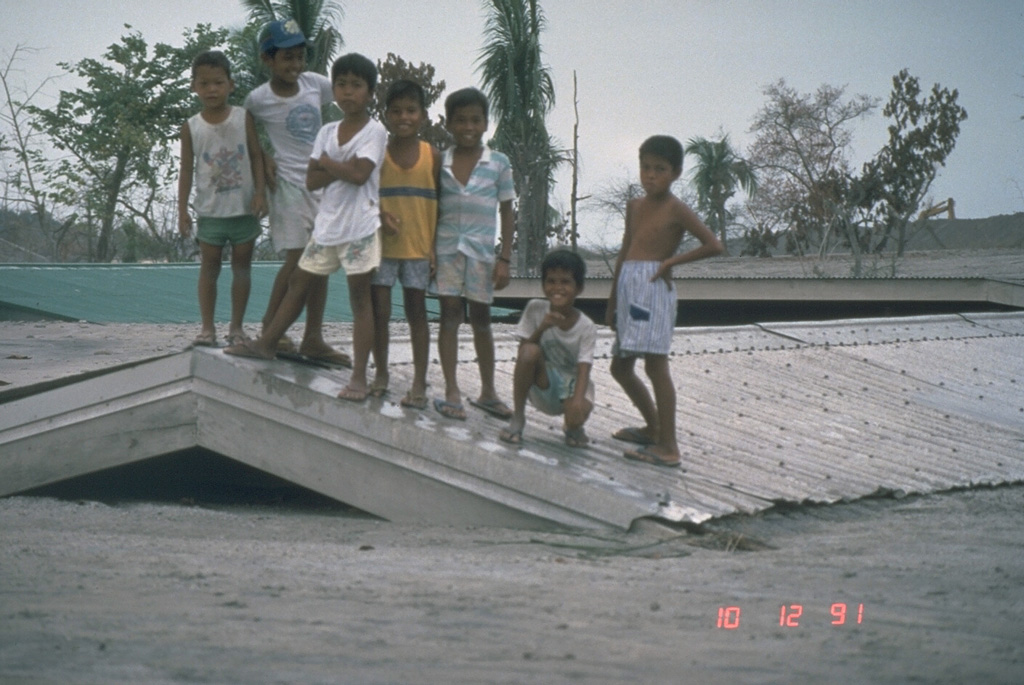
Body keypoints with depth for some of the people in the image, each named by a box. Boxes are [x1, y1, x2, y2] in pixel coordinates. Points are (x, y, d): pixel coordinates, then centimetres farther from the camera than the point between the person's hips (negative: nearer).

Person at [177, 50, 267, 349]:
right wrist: (182, 210, -1)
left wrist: (260, 192, -10)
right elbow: (187, 169, 2)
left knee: (242, 265, 6)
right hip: (210, 210, 0)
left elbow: (257, 157, 0)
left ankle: (236, 326, 14)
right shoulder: (191, 127, -2)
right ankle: (207, 327, 9)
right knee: (209, 266, 4)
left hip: (243, 208, 0)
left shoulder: (243, 118, -3)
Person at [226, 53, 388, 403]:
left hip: (360, 226, -6)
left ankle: (359, 376, -5)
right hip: (327, 223, 6)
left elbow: (360, 174, -21)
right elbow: (311, 180, 2)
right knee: (299, 282, 14)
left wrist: (328, 163, -7)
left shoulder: (374, 131, -7)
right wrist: (343, 168, -13)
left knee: (360, 295, -4)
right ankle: (266, 343, 28)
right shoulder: (327, 132, 9)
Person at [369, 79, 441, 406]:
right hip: (382, 245, 0)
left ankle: (419, 383, 8)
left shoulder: (432, 156, 0)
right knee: (379, 309, 4)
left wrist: (437, 247, -1)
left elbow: (438, 205, 3)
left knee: (417, 311, 5)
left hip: (418, 246, 0)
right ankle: (381, 374, 19)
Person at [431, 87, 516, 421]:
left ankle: (488, 391, 19)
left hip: (481, 250, 0)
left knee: (481, 319, 9)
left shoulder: (498, 163, -1)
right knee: (449, 315, 0)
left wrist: (505, 259, -2)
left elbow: (506, 212, 2)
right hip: (446, 248, 0)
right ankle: (451, 392, 3)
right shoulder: (440, 163, 1)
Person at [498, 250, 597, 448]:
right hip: (543, 385, 1)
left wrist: (578, 399, -40)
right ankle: (517, 419, -14)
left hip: (571, 385, -1)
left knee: (577, 414, -35)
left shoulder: (587, 328, -12)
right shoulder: (535, 310, -9)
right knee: (530, 352, -30)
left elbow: (584, 369, -20)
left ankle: (573, 429, 9)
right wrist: (542, 328, -27)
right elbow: (523, 352, -10)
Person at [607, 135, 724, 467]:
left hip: (654, 289, -8)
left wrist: (671, 261, -13)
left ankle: (668, 446, -11)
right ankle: (654, 428, 31)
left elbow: (714, 246, -15)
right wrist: (612, 301, 23)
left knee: (655, 364, -12)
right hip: (628, 289, 8)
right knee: (620, 367, 15)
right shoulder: (635, 206, 15)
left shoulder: (676, 209, -6)